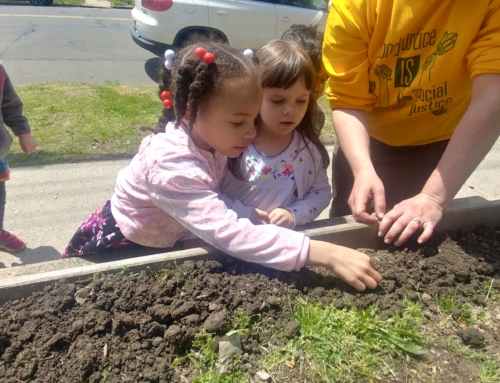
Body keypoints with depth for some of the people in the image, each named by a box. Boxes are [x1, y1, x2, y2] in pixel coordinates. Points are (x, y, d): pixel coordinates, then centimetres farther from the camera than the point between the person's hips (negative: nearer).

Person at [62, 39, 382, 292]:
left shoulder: (208, 138, -17)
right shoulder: (172, 165, -40)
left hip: (164, 243, 7)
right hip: (117, 249, -6)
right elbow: (230, 234, -50)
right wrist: (328, 255, -53)